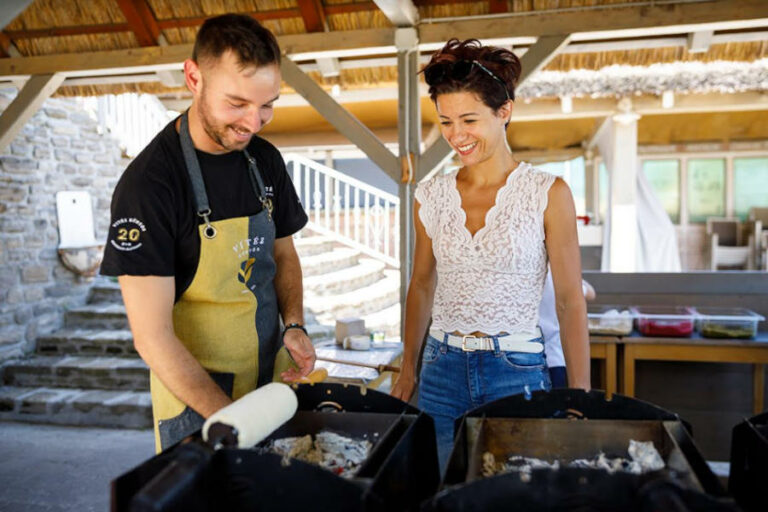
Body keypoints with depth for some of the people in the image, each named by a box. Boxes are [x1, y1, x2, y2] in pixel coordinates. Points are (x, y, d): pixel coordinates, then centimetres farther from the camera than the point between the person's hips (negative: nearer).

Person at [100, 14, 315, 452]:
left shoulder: (266, 160, -2)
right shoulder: (148, 183, -22)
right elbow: (153, 338, -22)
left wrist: (295, 325, -7)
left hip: (273, 376, 6)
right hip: (195, 390, -6)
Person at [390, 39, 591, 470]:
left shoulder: (548, 194, -6)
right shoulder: (431, 197, 3)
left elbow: (570, 301, -5)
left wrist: (580, 396, -6)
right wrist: (408, 369, 15)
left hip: (518, 373, -2)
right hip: (442, 373, 3)